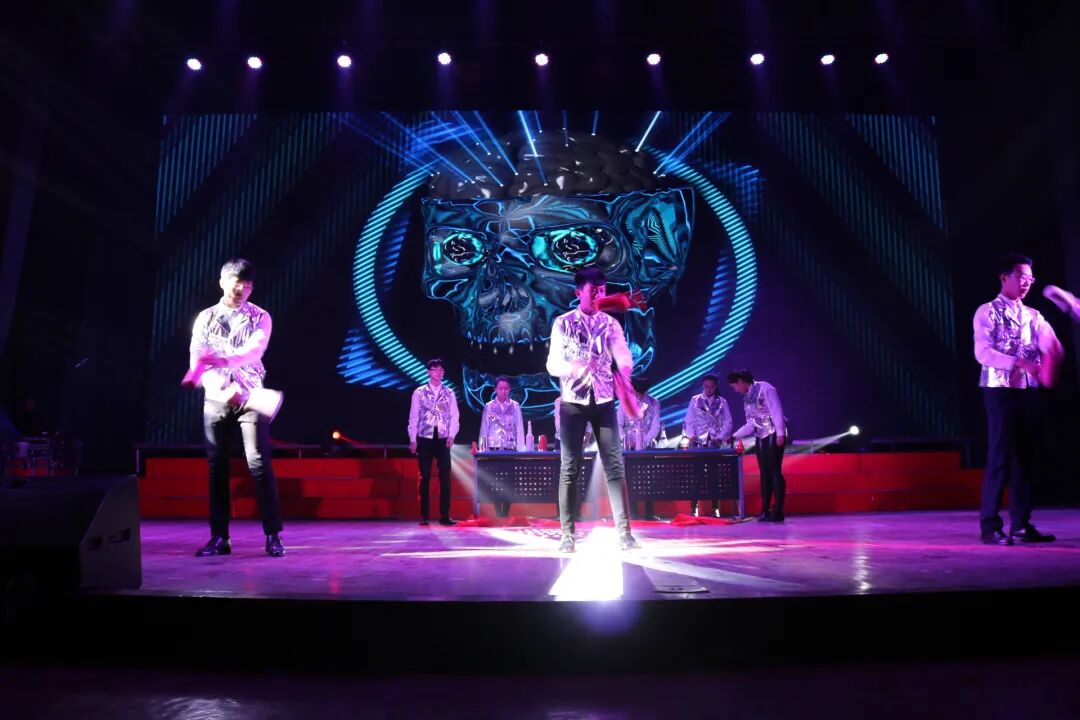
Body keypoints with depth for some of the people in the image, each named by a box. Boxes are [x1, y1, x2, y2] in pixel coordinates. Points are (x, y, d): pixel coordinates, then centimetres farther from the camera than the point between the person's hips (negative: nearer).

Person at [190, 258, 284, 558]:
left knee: (259, 464, -8)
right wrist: (224, 387, -18)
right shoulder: (205, 318, 8)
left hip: (250, 398, -2)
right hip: (216, 399, 2)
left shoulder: (260, 317, 3)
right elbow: (197, 359, -2)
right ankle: (219, 537, 11)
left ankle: (273, 535, -4)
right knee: (217, 467, 4)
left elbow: (254, 351, -15)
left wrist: (223, 360, -34)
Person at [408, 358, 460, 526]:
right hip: (425, 439, -1)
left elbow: (454, 416, 6)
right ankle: (424, 516, 8)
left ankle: (444, 516, 7)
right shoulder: (419, 392, 2)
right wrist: (412, 439, -4)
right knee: (425, 478, 2)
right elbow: (413, 417, 1)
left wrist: (451, 436, -7)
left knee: (445, 478, 0)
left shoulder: (449, 393, 7)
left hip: (443, 439, 2)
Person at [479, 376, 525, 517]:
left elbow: (519, 429, 3)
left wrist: (520, 449, -3)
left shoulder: (515, 406, 5)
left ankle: (505, 515, 7)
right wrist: (483, 449, -1)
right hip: (493, 449, 0)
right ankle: (498, 515, 6)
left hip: (510, 450, 0)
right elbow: (484, 429, 5)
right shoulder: (489, 407, 5)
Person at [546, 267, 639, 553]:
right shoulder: (562, 323, 2)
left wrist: (626, 370, -28)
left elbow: (623, 355, -5)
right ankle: (567, 534, 6)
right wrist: (573, 367, -24)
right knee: (570, 467, 0)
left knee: (614, 464, -1)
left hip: (604, 400, 2)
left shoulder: (611, 324, 8)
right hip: (572, 401, -2)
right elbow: (552, 363, -3)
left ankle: (624, 532, 3)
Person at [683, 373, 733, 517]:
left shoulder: (722, 402, 7)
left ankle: (715, 507, 6)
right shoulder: (695, 400, 7)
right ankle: (694, 507, -2)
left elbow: (727, 423, 5)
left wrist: (721, 438, -7)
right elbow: (689, 421, 6)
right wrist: (691, 436, -7)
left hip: (716, 443, 1)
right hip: (698, 443, -1)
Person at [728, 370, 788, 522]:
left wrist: (780, 434, -21)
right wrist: (735, 436, 10)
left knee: (775, 472, -7)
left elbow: (777, 411, -15)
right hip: (761, 437, 8)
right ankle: (765, 511, 12)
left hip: (773, 435, -8)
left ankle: (778, 511, -3)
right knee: (764, 474, 8)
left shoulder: (765, 388, -8)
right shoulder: (746, 398, 15)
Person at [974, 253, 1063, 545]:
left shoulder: (1034, 317, 15)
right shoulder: (987, 312, -1)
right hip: (1000, 390, -6)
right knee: (999, 456, -6)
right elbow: (983, 352, -14)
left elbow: (1051, 346, -1)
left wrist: (1052, 353, -25)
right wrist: (1020, 363, -25)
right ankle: (990, 525, 0)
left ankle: (1021, 524, 13)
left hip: (1029, 390, 6)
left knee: (1024, 456, 7)